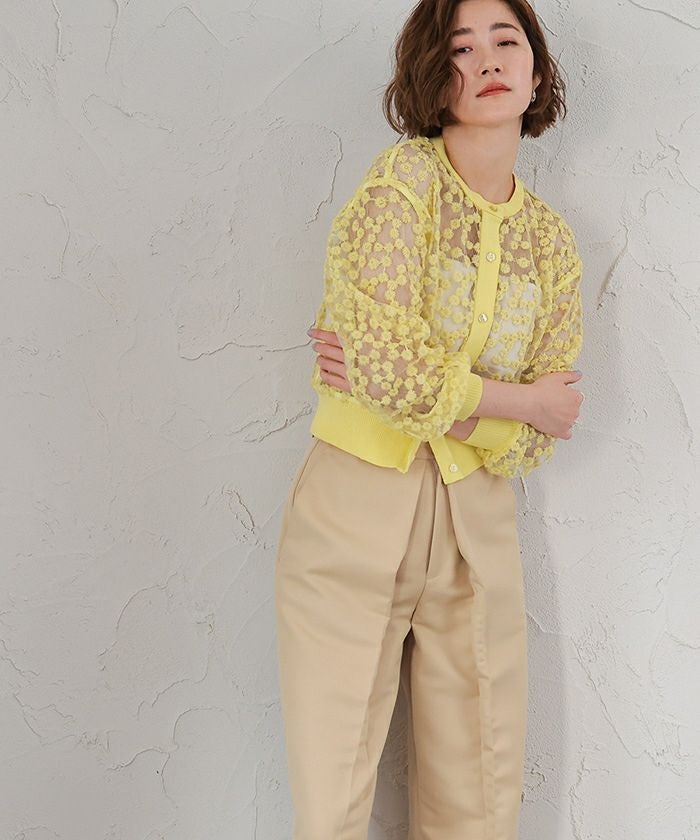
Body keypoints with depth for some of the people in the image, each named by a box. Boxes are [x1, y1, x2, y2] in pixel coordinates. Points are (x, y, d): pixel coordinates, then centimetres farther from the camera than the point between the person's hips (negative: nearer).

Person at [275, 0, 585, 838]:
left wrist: (409, 383, -13)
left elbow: (537, 439, 0)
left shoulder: (553, 241, 7)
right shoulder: (403, 177, -6)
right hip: (355, 519, -4)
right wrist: (521, 400, -7)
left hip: (478, 526, 4)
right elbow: (388, 366, -19)